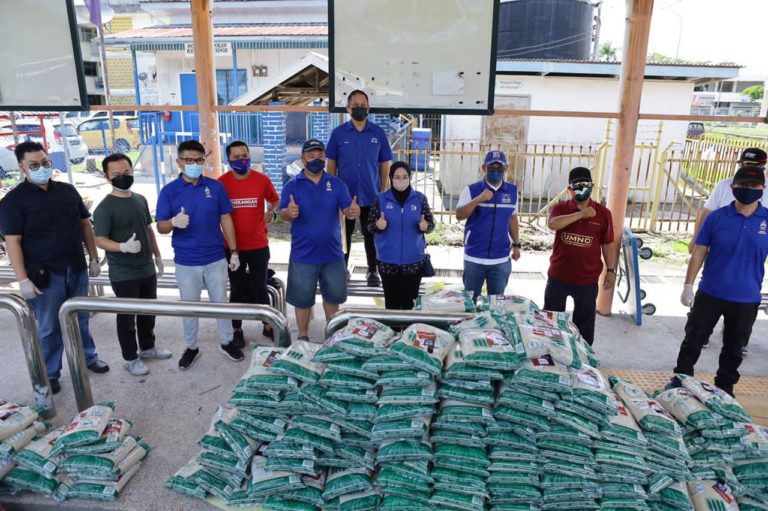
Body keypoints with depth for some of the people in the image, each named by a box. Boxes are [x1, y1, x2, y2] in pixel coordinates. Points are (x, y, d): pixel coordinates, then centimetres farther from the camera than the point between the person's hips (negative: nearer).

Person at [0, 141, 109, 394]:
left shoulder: (68, 190, 5)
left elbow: (85, 224, 12)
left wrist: (94, 258, 9)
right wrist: (23, 280, -17)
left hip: (76, 269, 4)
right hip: (44, 274, -4)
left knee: (81, 318, 18)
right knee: (49, 328, 7)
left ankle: (89, 357, 35)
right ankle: (50, 374, 23)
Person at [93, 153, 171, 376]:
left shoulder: (141, 199, 6)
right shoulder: (104, 208, -15)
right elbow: (100, 240, -17)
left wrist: (157, 256, 16)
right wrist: (123, 247, -34)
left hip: (147, 269, 6)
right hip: (123, 275, -6)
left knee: (148, 311, 19)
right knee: (127, 316, 6)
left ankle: (148, 346, 38)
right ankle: (130, 358, 22)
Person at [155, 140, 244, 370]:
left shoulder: (216, 187, -1)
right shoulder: (169, 191, -5)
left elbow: (225, 219, 4)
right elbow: (161, 227, -4)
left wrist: (234, 251, 2)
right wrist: (174, 222, -27)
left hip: (216, 259, 1)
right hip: (186, 262, -1)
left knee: (221, 302, 13)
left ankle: (227, 342, 30)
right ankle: (191, 347, 30)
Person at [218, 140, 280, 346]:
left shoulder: (262, 180, -5)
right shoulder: (221, 183, -7)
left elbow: (275, 200, 14)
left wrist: (271, 211, -5)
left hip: (259, 246, 1)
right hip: (232, 247, 0)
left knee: (259, 288, 14)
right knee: (237, 290, 12)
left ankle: (268, 326, 29)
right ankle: (237, 330, 26)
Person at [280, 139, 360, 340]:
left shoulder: (336, 184, 0)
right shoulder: (292, 185, -5)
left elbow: (347, 210, -7)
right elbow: (282, 214, -11)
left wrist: (353, 210, -32)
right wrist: (289, 213, -35)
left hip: (332, 252, 2)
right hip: (303, 254, -2)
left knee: (333, 294, 16)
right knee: (303, 298, 9)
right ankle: (303, 335, 27)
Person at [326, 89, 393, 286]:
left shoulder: (378, 133, 1)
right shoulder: (338, 133, -1)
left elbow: (385, 165, 4)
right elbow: (331, 164, 3)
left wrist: (383, 193, 0)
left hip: (371, 195, 0)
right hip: (345, 194, 0)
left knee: (371, 234, 9)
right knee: (344, 233, 11)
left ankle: (372, 271, 23)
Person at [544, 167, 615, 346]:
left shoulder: (602, 213, -2)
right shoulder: (560, 208, -3)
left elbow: (607, 244, 5)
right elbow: (552, 224, -25)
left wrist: (610, 270, 4)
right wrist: (581, 214, -27)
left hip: (587, 280, 0)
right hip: (558, 276, 1)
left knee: (584, 322, 12)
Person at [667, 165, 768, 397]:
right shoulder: (716, 218, -6)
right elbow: (699, 253, -3)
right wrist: (688, 286, -6)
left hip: (746, 299, 1)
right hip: (710, 295, -1)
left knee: (734, 348, 16)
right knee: (693, 340, 10)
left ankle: (724, 387, 34)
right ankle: (680, 379, 26)